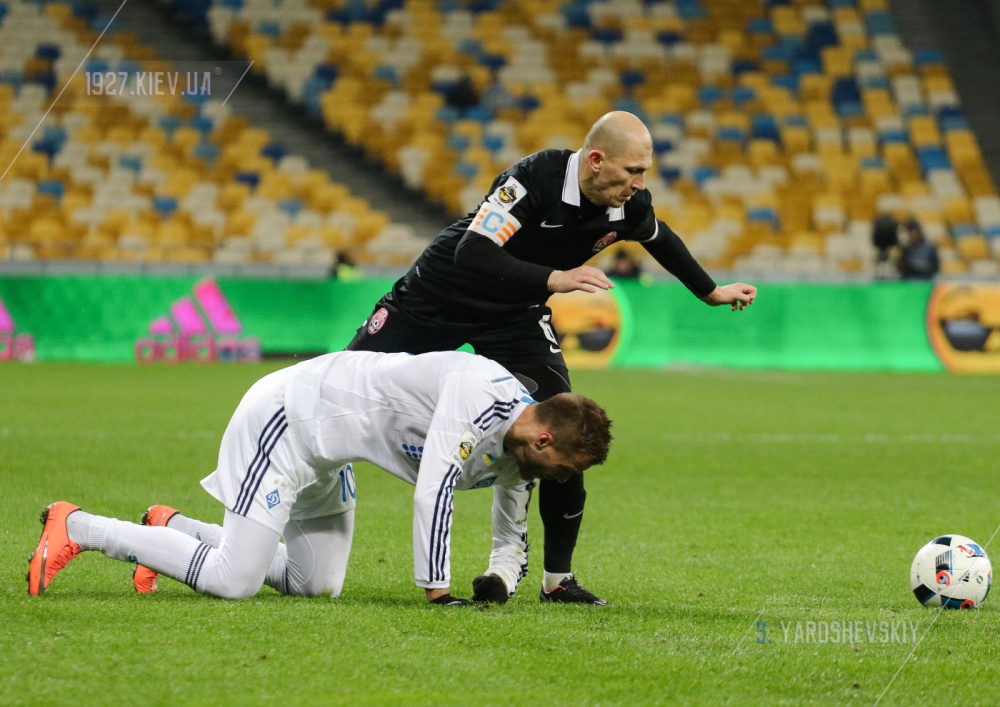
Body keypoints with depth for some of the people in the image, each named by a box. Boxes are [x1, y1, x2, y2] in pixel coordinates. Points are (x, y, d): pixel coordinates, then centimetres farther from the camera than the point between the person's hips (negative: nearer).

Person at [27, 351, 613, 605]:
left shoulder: (514, 457, 4)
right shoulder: (482, 394, -25)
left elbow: (514, 546, 17)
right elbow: (434, 491, -31)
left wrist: (499, 584, -5)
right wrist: (438, 591, -25)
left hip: (324, 449, 10)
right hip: (287, 417, -10)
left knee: (317, 585, 11)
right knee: (234, 582, -14)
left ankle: (174, 528, 21)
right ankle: (77, 529, -3)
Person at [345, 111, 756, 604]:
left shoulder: (628, 205, -14)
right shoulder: (535, 179, -33)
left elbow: (660, 239, 11)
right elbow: (472, 254, -41)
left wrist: (711, 293, 24)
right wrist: (553, 278, -50)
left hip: (514, 316, 4)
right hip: (437, 298, -4)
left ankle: (557, 580, 1)